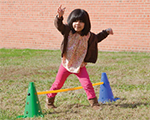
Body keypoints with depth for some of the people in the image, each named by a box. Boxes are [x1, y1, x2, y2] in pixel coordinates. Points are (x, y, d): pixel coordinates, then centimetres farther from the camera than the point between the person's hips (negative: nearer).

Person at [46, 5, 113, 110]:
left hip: (80, 65, 1)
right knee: (58, 84, 10)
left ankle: (94, 102, 4)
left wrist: (106, 32, 11)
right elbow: (58, 25, -28)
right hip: (66, 64, -1)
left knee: (87, 84, -9)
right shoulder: (68, 31, -11)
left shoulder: (88, 36, -4)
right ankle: (49, 100, 30)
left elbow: (97, 38, 18)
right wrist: (59, 16, -48)